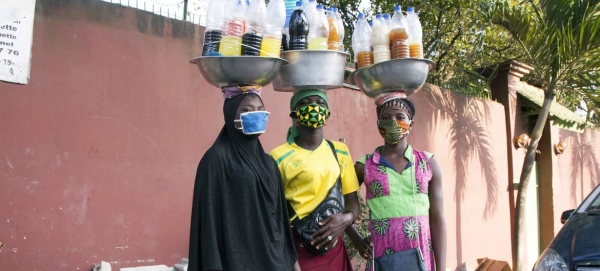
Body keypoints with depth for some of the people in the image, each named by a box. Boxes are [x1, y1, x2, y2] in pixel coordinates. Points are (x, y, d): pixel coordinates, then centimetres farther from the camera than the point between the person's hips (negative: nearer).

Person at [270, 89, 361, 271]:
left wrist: (346, 218, -14)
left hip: (333, 248, 4)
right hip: (297, 250, -4)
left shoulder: (340, 151, 7)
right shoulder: (279, 157, -7)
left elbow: (353, 202, 8)